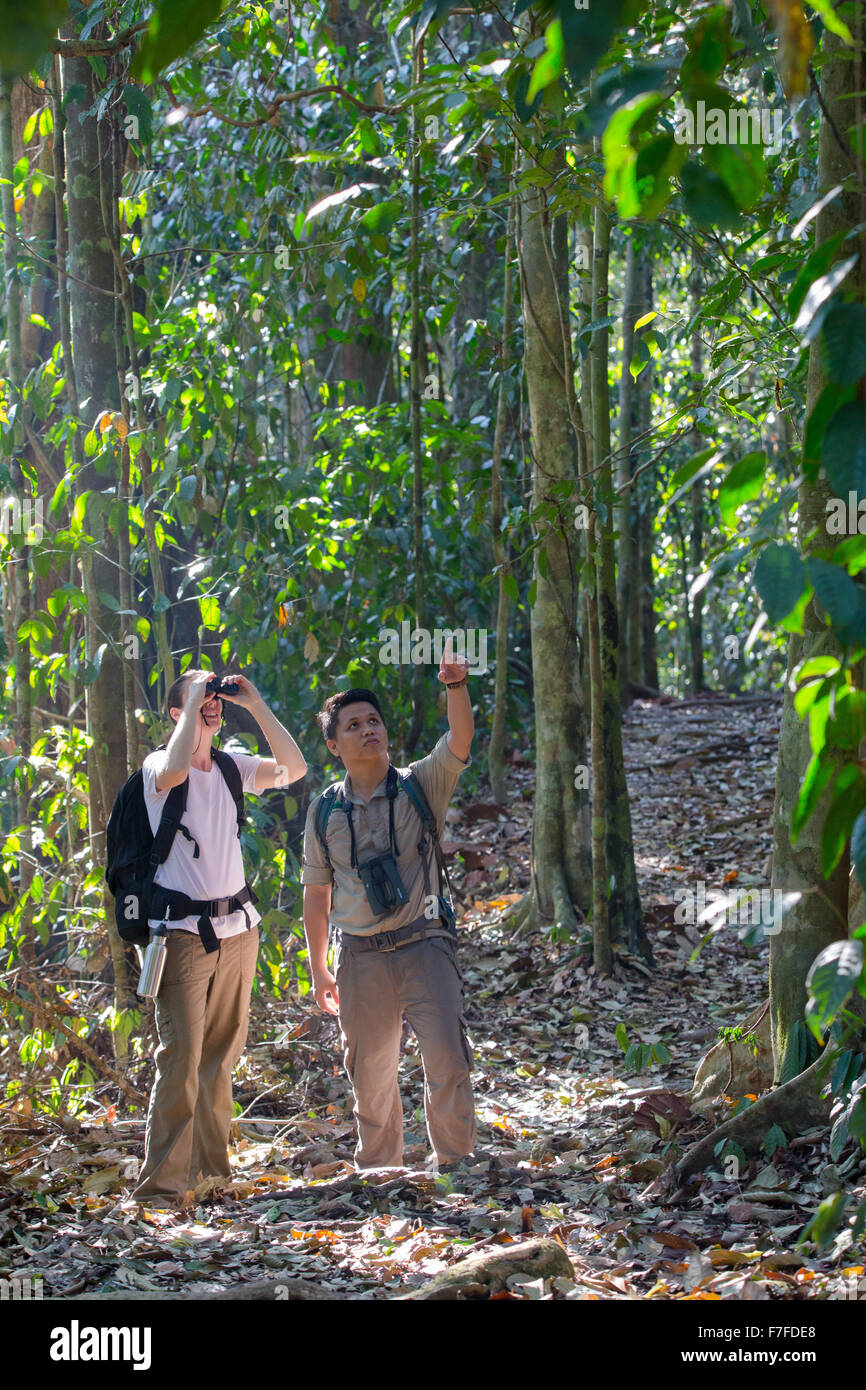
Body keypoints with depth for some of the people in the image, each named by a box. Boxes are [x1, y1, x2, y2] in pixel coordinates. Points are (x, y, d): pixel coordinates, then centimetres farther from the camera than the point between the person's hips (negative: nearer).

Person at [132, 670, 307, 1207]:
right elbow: (175, 766, -30)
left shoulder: (232, 767, 11)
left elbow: (293, 769, 1)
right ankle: (161, 1182, -12)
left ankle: (211, 1167, 22)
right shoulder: (158, 768, -6)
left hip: (238, 927, 6)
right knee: (181, 1057, -12)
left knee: (223, 1053, 12)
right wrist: (195, 699, -18)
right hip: (183, 931, -6)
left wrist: (256, 704, -1)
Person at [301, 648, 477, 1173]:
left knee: (447, 1061, -13)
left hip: (423, 945, -2)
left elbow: (460, 741, -18)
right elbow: (317, 893, 14)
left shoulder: (421, 786, 2)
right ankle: (378, 1172, 23)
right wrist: (318, 968, 14)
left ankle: (454, 1165, -3)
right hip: (361, 957, 2)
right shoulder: (325, 812, 7)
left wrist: (456, 686, -36)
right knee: (370, 1074, 9)